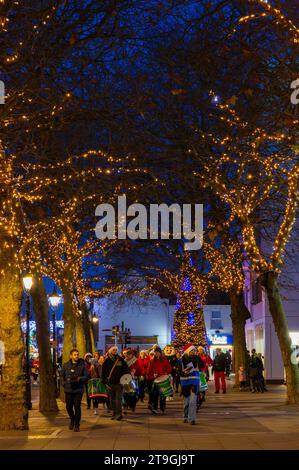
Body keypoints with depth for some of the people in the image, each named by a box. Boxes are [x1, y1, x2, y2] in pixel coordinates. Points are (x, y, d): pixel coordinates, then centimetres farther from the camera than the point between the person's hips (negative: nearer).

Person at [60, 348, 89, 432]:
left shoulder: (82, 365, 0)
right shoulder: (66, 365, 6)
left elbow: (86, 376, 1)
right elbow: (62, 376, 14)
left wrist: (80, 378, -17)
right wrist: (63, 383, -1)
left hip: (78, 390, -2)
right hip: (68, 389, 2)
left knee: (77, 407, -6)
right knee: (68, 406, 9)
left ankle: (76, 425, 5)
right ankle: (72, 420, 36)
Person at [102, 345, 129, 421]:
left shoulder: (121, 360, 4)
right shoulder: (107, 361, 3)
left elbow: (126, 369, 8)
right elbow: (103, 372, 2)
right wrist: (105, 381, -5)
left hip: (119, 382, -2)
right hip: (110, 383, 2)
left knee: (118, 398, -11)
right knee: (112, 399, 10)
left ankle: (119, 413, -15)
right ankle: (114, 413, 20)